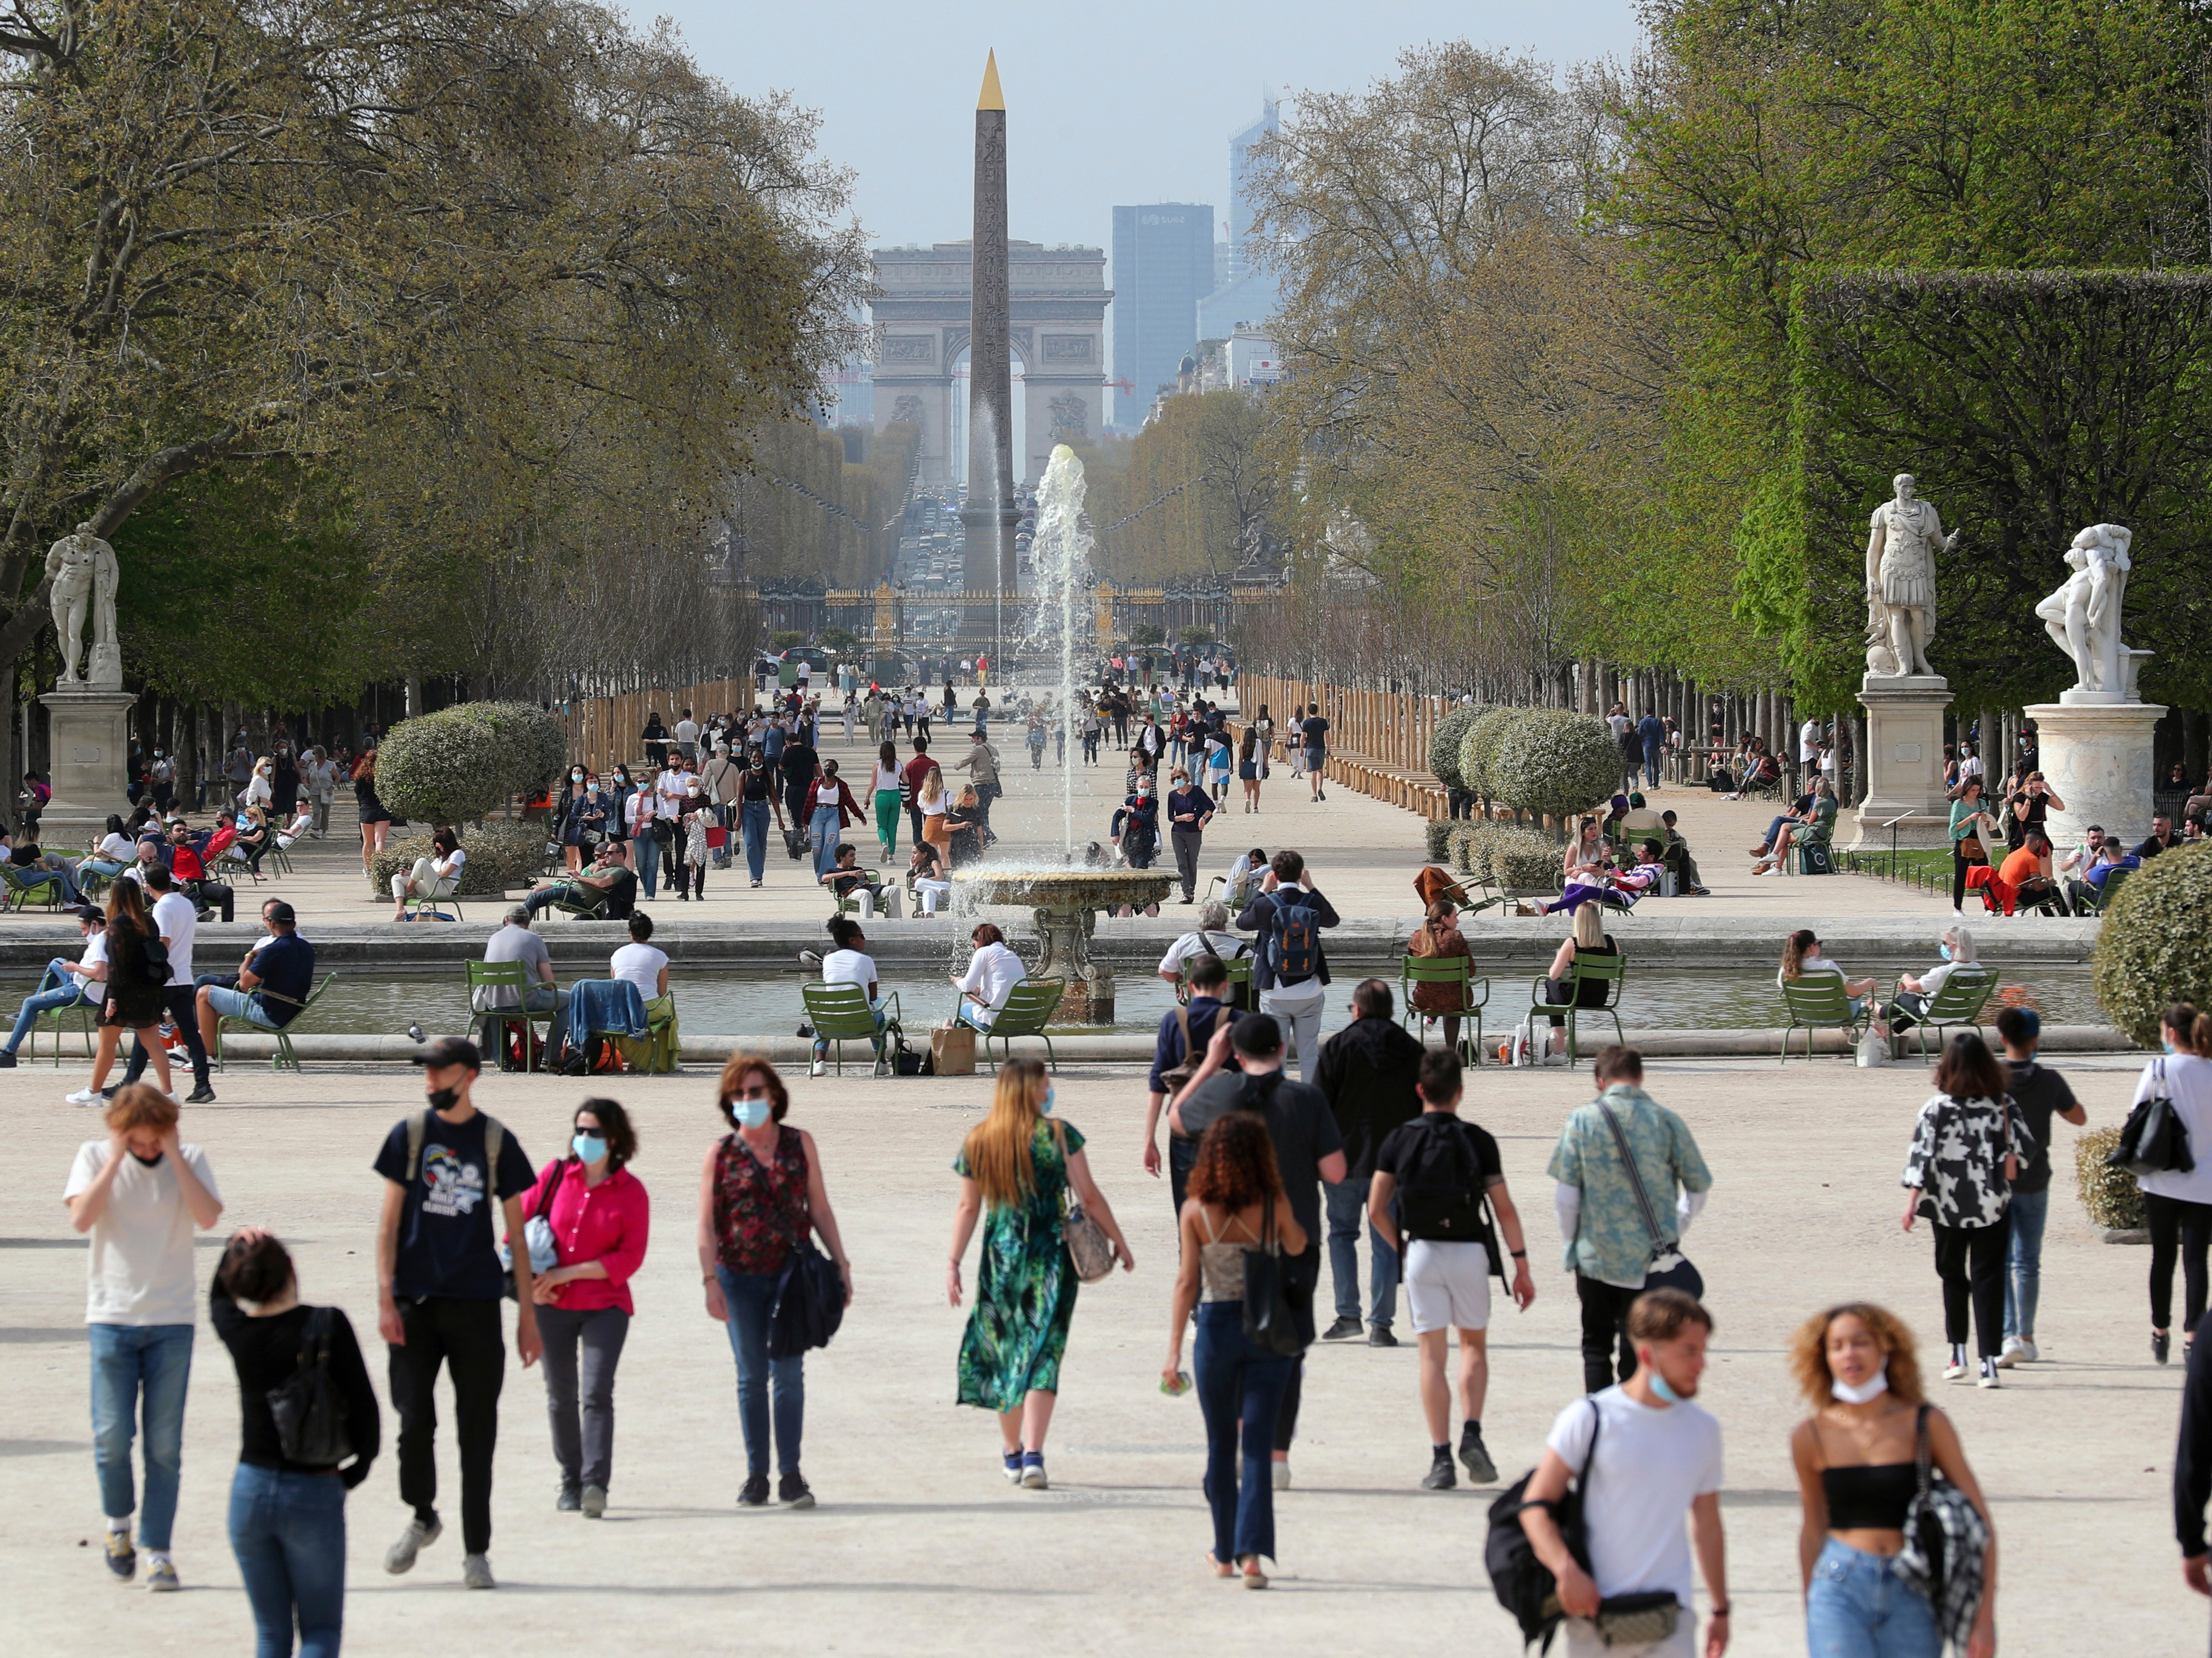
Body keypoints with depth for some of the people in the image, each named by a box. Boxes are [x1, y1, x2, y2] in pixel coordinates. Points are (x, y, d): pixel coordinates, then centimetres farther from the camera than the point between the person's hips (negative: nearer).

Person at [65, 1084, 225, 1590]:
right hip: (112, 1316, 0)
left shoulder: (189, 1160, 3)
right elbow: (81, 1220, -13)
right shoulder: (96, 1158, 2)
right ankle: (119, 1521, 18)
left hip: (171, 1320, 0)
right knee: (112, 1435, -8)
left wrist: (173, 1155, -13)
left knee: (164, 1444, -1)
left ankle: (157, 1549, 6)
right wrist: (117, 1159, -13)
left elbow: (208, 1218, -13)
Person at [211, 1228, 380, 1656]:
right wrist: (357, 1469, 4)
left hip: (250, 1491, 3)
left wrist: (236, 1249, 14)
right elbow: (364, 1409, -11)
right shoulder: (326, 1325, -12)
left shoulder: (235, 1329, -3)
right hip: (314, 1493, -3)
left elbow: (217, 1296, 22)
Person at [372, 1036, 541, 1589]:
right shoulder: (410, 1135, 6)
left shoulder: (496, 1142, 4)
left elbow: (516, 1233, 8)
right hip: (416, 1301, 0)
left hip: (476, 1304, 0)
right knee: (414, 1421, -5)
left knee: (477, 1433, 1)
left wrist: (528, 1314, 5)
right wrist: (386, 1300, -5)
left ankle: (476, 1551, 8)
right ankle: (423, 1517, 20)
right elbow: (389, 1222, 5)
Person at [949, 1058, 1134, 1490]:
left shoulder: (977, 1142, 1)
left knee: (1003, 1352, 15)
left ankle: (1012, 1454, 25)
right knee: (1041, 1355, -3)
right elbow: (1089, 1197, -4)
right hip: (1050, 1256, -3)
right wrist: (1119, 1242, 7)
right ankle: (1033, 1455, -15)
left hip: (1000, 1258, 3)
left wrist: (954, 1262, 11)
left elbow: (968, 1207, 4)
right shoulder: (1059, 1136, -7)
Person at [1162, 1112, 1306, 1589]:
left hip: (1216, 1327, 1)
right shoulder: (1274, 1205, -8)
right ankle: (1252, 1551, -14)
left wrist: (1174, 1352, -5)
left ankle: (1226, 1553, 24)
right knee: (1258, 1445, 0)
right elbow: (1297, 1246, 13)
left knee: (1221, 1444, 15)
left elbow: (1187, 1282, -7)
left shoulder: (1195, 1211, -7)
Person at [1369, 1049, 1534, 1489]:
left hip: (1421, 1253, 0)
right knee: (1474, 1346, 17)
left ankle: (1441, 1457, -3)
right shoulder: (1478, 1141, -2)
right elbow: (1504, 1209, -4)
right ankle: (1471, 1434, -2)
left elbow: (1376, 1210, -1)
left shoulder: (1398, 1141, 1)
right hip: (1469, 1251, 0)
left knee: (1432, 1355, 3)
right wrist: (1521, 1266, 2)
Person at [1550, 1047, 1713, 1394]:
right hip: (1650, 1260, 0)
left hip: (1595, 1257, 0)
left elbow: (1565, 1194, -4)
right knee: (1639, 1353, 6)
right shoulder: (1667, 1121, 0)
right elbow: (1698, 1187, 5)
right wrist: (1675, 1233, 17)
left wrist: (1573, 1242, 9)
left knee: (1596, 1347, 12)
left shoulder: (1582, 1120, -3)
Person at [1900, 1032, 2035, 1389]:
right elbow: (2024, 1147, -9)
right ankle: (1988, 1362, -4)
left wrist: (1912, 1202, -9)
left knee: (1953, 1278, 17)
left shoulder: (1936, 1108, -8)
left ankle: (1958, 1355, 16)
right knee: (1988, 1281, 4)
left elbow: (1921, 1155, -11)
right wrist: (2010, 1164, 8)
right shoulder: (2002, 1104, -4)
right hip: (1992, 1205, 1)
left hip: (1948, 1207, 0)